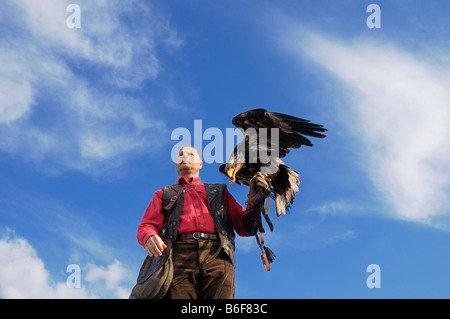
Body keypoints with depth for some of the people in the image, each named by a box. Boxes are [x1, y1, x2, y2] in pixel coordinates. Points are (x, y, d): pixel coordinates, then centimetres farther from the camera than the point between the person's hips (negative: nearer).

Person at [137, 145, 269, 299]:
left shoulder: (219, 191, 33)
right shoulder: (164, 194, 32)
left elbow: (244, 227, 24)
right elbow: (146, 227, 18)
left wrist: (254, 204, 2)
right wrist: (149, 238, -8)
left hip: (217, 256, 0)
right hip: (180, 254, 0)